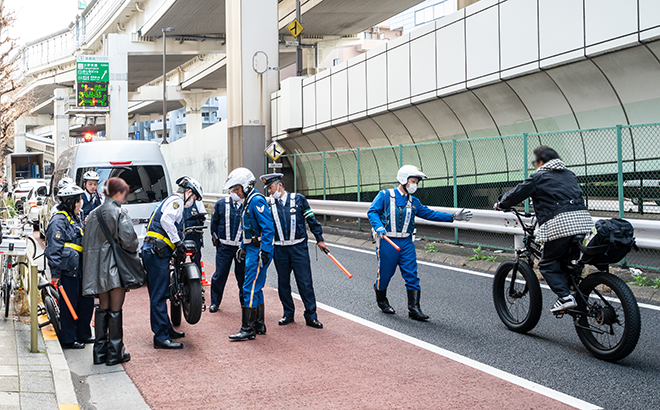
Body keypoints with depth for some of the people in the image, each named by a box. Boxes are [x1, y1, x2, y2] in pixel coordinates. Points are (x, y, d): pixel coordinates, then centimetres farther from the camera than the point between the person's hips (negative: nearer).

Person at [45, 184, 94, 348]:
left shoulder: (75, 219, 17)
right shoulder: (59, 221, -13)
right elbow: (54, 248, -18)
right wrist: (55, 272, -20)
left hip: (79, 268, 9)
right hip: (67, 268, -9)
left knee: (87, 299, 12)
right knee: (69, 304, -2)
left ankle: (83, 335, 25)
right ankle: (68, 340, 8)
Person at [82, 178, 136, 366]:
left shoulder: (94, 213, 10)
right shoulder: (120, 213, -11)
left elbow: (86, 242, 11)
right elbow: (128, 239, -15)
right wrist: (133, 251, 5)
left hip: (99, 266, 6)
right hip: (116, 265, -6)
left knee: (103, 307, 14)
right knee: (115, 309, 0)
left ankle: (100, 351, 16)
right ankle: (115, 353, 5)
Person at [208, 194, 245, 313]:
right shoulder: (221, 204, 4)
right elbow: (214, 222, 12)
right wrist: (215, 238, 7)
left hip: (242, 247, 0)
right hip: (225, 246, 0)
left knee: (243, 275, 5)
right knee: (220, 274, 1)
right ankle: (215, 302, 14)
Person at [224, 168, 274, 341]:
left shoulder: (257, 200, -16)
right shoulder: (248, 201, 17)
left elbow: (268, 228, -21)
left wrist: (264, 253, -24)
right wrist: (243, 247, 26)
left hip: (259, 251, -10)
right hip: (251, 249, 10)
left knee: (250, 289, -9)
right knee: (255, 289, 14)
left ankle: (248, 329, -6)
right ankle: (259, 325, 22)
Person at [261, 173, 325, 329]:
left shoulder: (298, 199, 0)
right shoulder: (269, 204, 5)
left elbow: (311, 220, 5)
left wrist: (319, 239, 6)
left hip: (299, 247, -2)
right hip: (279, 250, 2)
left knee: (305, 282, -2)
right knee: (283, 283, 9)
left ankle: (311, 316, 6)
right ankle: (288, 314, 24)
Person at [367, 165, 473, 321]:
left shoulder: (413, 202, 14)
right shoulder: (385, 195, -1)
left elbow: (429, 213, 14)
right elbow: (372, 211, -6)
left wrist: (453, 217, 8)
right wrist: (378, 226, -25)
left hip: (406, 243, 4)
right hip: (388, 242, -4)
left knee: (412, 275, -4)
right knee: (385, 273, 5)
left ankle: (414, 308, -3)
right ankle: (381, 301, 29)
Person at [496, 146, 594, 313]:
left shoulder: (539, 177, 6)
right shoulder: (569, 174, 25)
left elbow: (516, 194, 10)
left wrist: (500, 204, 29)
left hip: (560, 223, -7)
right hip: (583, 220, 7)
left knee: (548, 264, 1)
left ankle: (565, 297, -13)